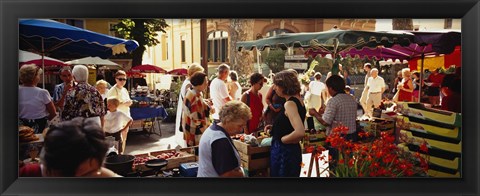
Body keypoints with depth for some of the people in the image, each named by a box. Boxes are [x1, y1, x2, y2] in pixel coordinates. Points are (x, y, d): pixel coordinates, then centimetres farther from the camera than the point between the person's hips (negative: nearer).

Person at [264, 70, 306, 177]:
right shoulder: (298, 100, 7)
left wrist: (281, 139, -18)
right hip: (292, 150, 9)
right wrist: (275, 127, 12)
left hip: (283, 152, -9)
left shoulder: (289, 104, -21)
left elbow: (300, 132, -33)